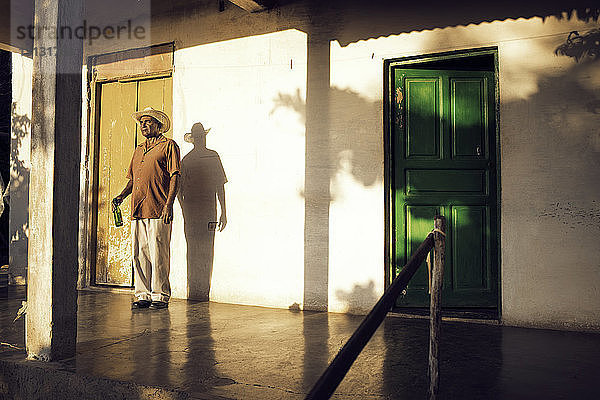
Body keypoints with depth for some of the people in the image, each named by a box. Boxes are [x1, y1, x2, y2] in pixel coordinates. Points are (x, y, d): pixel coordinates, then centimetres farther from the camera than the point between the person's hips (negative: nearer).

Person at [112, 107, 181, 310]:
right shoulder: (138, 150, 24)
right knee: (139, 253, 7)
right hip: (138, 209, 7)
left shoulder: (168, 145, 3)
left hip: (158, 210, -7)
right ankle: (143, 295, 15)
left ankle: (160, 295, 3)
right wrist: (122, 196, 9)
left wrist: (169, 204, -15)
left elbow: (175, 177, -5)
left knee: (158, 254, -5)